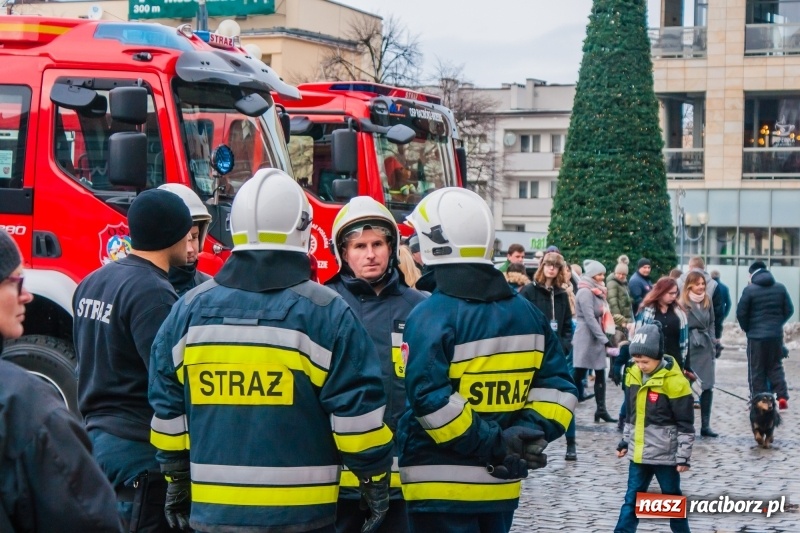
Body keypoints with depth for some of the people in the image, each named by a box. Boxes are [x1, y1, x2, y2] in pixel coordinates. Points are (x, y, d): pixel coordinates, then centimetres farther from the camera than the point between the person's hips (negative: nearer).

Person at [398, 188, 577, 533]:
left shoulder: (431, 317, -13)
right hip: (502, 485, 6)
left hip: (441, 487, -6)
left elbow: (431, 400, -22)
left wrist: (492, 446, -16)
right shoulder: (527, 314, 9)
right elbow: (557, 387, 8)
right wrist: (531, 432, -4)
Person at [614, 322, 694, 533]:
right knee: (632, 499, 7)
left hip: (665, 454, -5)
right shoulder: (633, 374, 2)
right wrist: (625, 441, 17)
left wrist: (683, 456, -13)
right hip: (639, 452, 5)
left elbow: (686, 424, -13)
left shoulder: (674, 380, -17)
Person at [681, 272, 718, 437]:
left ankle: (705, 425, 14)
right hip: (689, 350, -6)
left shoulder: (707, 301, 10)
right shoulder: (682, 303, -11)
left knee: (707, 387, 6)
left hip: (705, 349, 6)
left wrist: (713, 345, 10)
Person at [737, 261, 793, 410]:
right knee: (775, 366, 15)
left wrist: (747, 328, 6)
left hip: (756, 336, -3)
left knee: (757, 370, 5)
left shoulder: (749, 290, -9)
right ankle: (782, 396, 2)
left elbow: (741, 313, -10)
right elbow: (789, 310, 5)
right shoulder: (780, 288, 3)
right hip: (776, 335, 4)